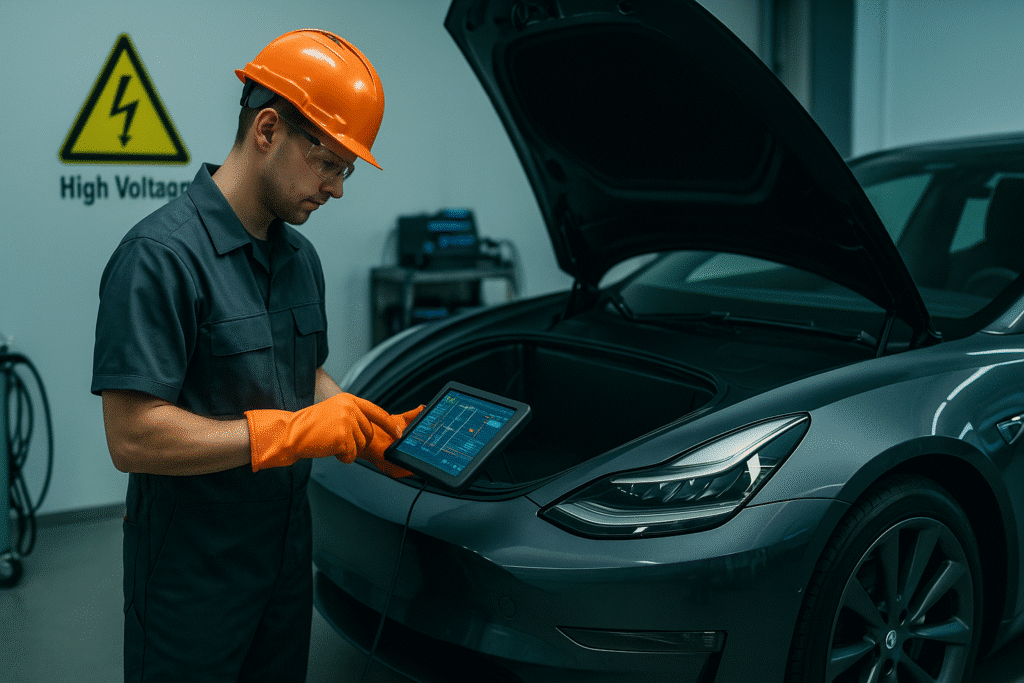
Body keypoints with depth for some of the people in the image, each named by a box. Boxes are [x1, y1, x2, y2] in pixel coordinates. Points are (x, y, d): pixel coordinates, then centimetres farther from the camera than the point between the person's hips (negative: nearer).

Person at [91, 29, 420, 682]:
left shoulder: (301, 257, 7)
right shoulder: (161, 255, -21)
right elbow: (133, 438, -26)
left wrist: (371, 428, -1)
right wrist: (298, 431, -25)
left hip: (288, 550, 8)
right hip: (191, 572, -8)